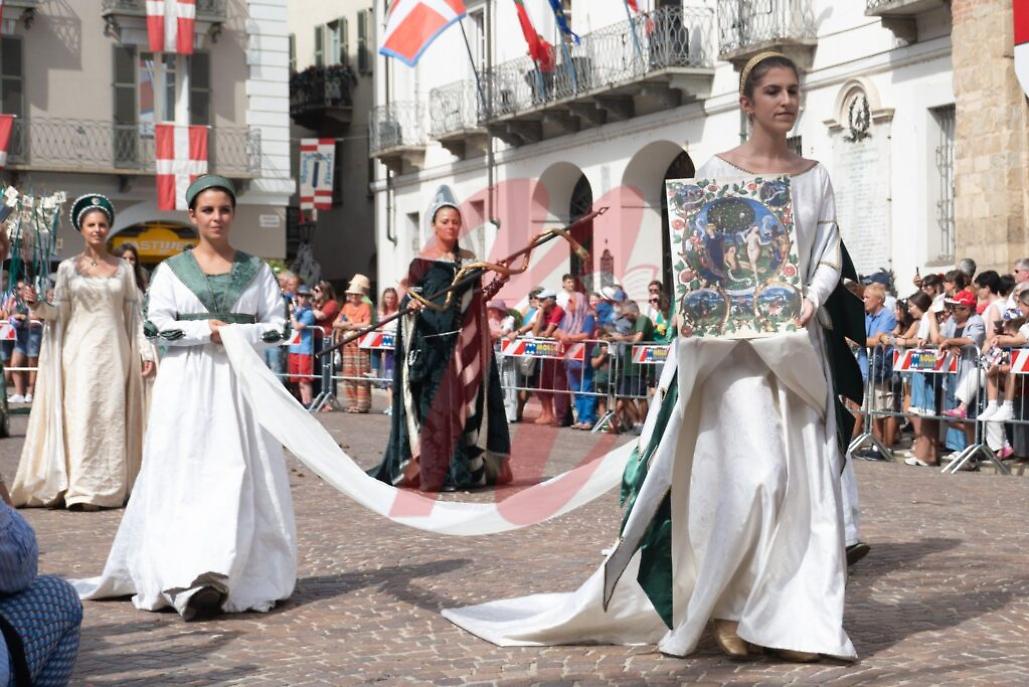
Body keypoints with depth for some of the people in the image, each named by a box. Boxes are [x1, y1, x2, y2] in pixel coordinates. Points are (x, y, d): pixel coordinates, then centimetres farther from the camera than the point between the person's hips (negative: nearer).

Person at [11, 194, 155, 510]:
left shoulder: (123, 268, 9)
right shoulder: (68, 267, 6)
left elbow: (135, 314, 8)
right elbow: (58, 312, 3)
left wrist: (145, 351, 2)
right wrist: (36, 305, -16)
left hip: (114, 350, 1)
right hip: (80, 350, -1)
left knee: (113, 416, 0)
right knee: (80, 414, -6)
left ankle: (110, 487, 5)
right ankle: (81, 490, -6)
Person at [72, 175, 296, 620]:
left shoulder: (256, 270, 10)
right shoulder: (171, 270, 8)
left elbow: (277, 328, 4)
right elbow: (156, 327, -2)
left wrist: (234, 333, -10)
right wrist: (206, 330, -12)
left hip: (239, 383, 1)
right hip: (186, 385, -1)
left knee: (241, 478, -4)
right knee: (184, 480, -8)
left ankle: (244, 577, 0)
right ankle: (188, 581, -12)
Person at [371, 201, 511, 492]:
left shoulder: (469, 261, 12)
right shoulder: (421, 262, 1)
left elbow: (477, 302, 16)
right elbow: (410, 303, -1)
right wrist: (411, 304, -22)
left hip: (466, 345, 4)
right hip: (433, 344, -4)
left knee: (467, 401, 3)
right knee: (434, 405, -6)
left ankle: (470, 468, 9)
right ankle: (432, 472, -4)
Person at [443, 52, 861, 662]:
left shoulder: (816, 177, 12)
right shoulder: (717, 173, 1)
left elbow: (830, 259, 7)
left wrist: (809, 304, -12)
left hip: (798, 344, 4)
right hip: (736, 342, -4)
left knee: (802, 479, 0)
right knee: (754, 472, -13)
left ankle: (787, 616, 7)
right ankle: (726, 607, 2)